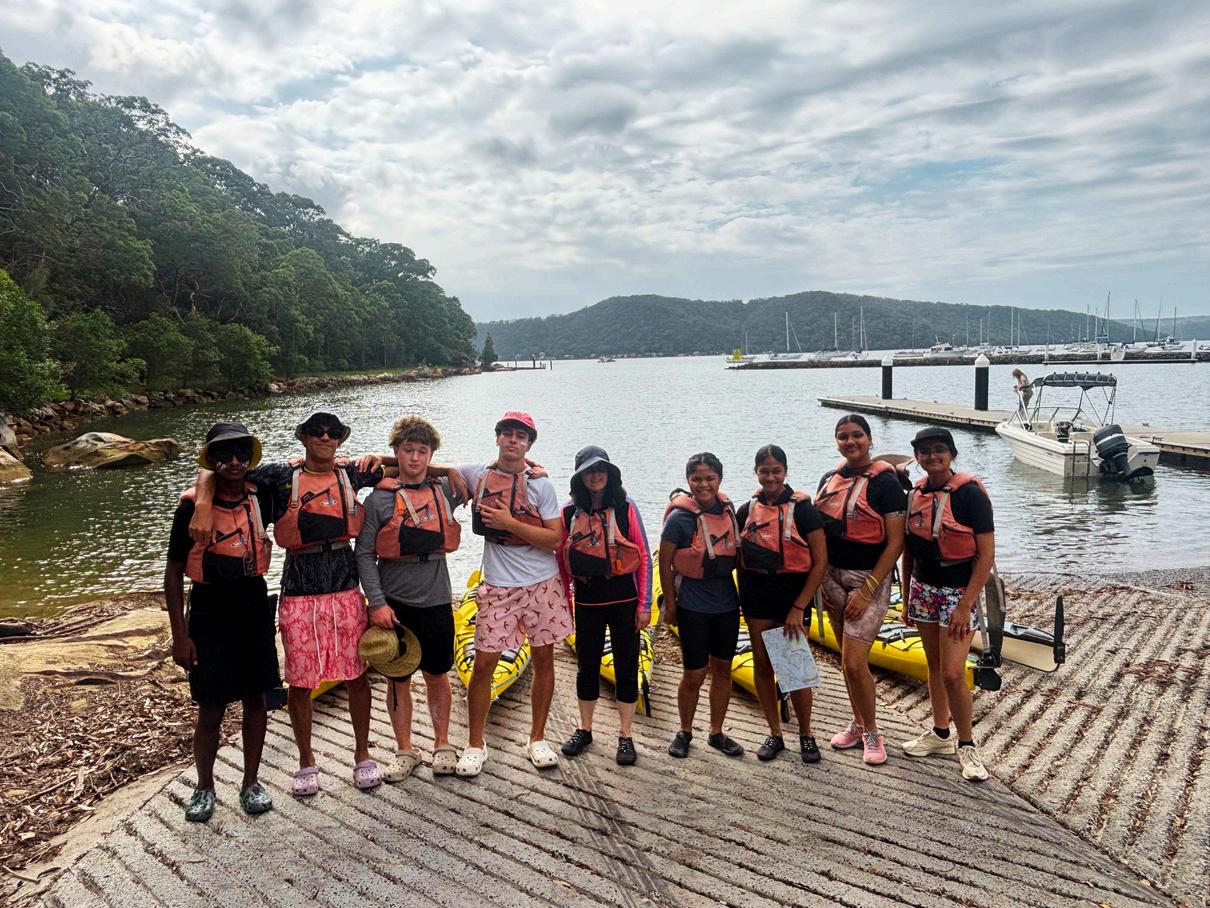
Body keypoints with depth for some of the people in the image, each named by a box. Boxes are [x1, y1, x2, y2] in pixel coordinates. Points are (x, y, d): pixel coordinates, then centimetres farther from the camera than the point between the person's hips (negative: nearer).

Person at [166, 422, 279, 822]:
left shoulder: (260, 499, -2)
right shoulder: (192, 505, -12)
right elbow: (173, 573, -7)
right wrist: (180, 635, -9)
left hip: (254, 609, 3)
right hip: (209, 613, -3)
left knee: (255, 699, 10)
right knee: (211, 710, 2)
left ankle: (251, 783, 26)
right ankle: (204, 788, 25)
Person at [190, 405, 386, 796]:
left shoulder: (352, 473, 6)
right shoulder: (281, 476, 0)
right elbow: (211, 473, 1)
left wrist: (378, 461, -3)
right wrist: (203, 505, -19)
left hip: (345, 588, 1)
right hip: (299, 591, -1)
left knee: (356, 674, 9)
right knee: (300, 681, 7)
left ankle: (362, 755, 28)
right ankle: (306, 761, 27)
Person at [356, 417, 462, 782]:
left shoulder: (445, 491, 4)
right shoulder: (379, 499, -4)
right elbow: (364, 553, -5)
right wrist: (377, 603, -12)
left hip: (436, 601, 2)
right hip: (394, 603, -2)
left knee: (437, 675, 12)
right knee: (398, 679, 8)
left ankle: (442, 745, 27)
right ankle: (405, 750, 24)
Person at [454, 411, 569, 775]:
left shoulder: (541, 484, -3)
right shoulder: (477, 474, 1)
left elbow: (555, 538, -8)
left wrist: (510, 523, -17)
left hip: (542, 584, 0)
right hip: (498, 587, 0)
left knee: (543, 660, 8)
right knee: (483, 663, 0)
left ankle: (537, 739, 24)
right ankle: (475, 743, 18)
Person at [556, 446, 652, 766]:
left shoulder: (625, 506, -5)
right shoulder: (569, 511, 1)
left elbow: (644, 556, -4)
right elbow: (561, 560, 8)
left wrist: (644, 603, -7)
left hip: (624, 599, -2)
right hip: (587, 600, 2)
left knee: (626, 667, 6)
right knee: (587, 665, 13)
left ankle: (625, 736, 19)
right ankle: (584, 729, 30)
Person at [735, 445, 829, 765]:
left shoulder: (802, 508, -8)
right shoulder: (747, 510, 4)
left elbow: (820, 562, -10)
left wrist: (798, 608, -13)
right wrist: (744, 599, 5)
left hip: (793, 591, -4)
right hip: (756, 594, 4)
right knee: (762, 664, 7)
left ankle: (806, 734, 19)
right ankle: (775, 734, 22)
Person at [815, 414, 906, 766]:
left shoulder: (884, 482, -12)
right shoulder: (830, 478, 7)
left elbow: (896, 542, -14)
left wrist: (867, 590, -17)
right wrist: (821, 581, 7)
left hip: (869, 579, -6)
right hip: (833, 577, 6)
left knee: (854, 662, -8)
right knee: (849, 660, 14)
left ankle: (872, 733, 12)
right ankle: (859, 725, 30)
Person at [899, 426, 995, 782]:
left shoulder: (970, 494, -14)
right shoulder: (915, 495, 4)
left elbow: (986, 555, -15)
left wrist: (965, 606, -18)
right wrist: (907, 599, 12)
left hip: (958, 592, -5)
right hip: (923, 589, 6)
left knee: (952, 673, -7)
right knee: (934, 665, 15)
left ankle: (967, 744, 12)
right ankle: (940, 734, 30)